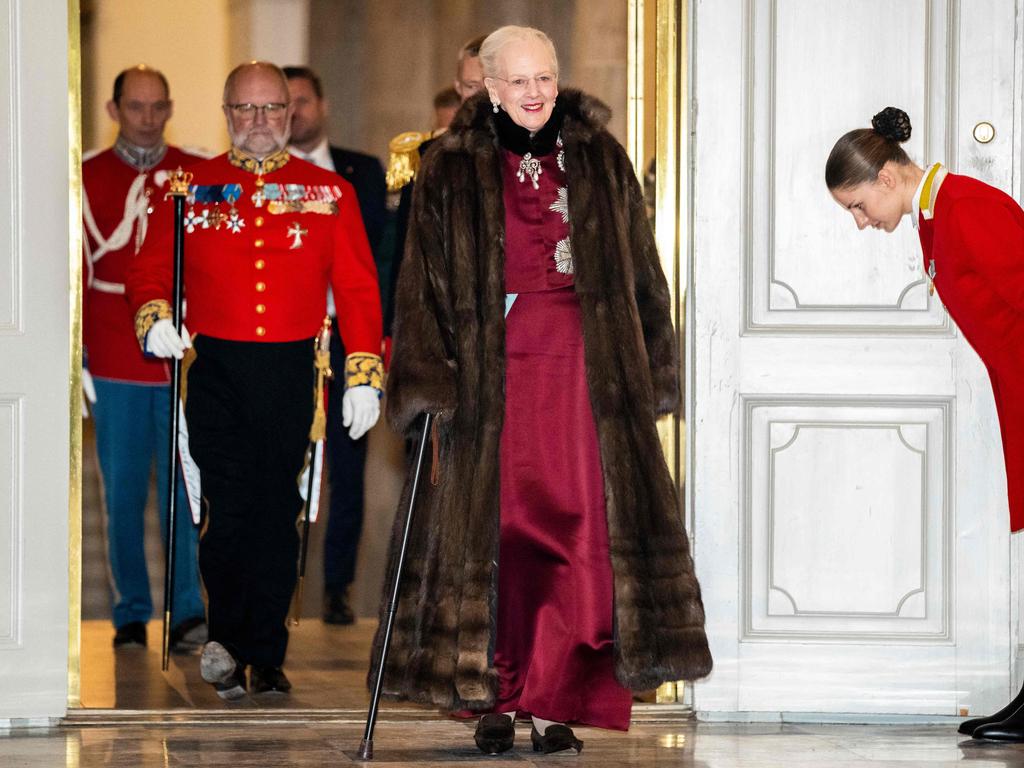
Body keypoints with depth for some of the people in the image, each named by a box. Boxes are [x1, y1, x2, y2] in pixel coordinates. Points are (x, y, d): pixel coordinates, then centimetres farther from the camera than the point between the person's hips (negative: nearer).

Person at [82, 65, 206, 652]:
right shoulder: (88, 179, 5)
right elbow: (75, 272, 6)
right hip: (116, 365, 0)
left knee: (185, 489, -5)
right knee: (123, 490, 4)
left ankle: (189, 610, -5)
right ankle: (131, 614, 11)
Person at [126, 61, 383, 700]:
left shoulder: (329, 193, 8)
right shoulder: (192, 188, 8)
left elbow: (358, 289, 6)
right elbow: (151, 271, 8)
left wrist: (365, 377, -1)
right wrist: (155, 319, -13)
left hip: (292, 373, 1)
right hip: (216, 371, -1)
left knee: (277, 514, 3)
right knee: (229, 509, -6)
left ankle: (266, 656, 12)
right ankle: (227, 642, 10)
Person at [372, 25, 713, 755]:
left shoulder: (600, 160, 9)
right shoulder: (453, 171, 5)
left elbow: (640, 270, 12)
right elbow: (425, 283, 4)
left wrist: (652, 370, 7)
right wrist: (429, 381, -5)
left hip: (586, 364, 1)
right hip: (493, 369, -1)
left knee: (582, 530, -6)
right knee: (498, 528, -2)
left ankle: (555, 701, -2)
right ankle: (497, 700, 6)